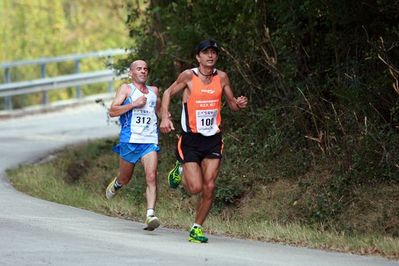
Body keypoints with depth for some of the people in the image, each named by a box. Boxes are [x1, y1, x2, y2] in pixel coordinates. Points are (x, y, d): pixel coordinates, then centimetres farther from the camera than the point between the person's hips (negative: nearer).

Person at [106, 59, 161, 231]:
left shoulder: (154, 91, 18)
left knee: (151, 177, -17)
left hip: (150, 141, 2)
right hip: (130, 140, -2)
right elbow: (112, 111, -6)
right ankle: (116, 184, 48)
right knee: (125, 179, 12)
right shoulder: (126, 89, 5)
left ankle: (150, 215, -25)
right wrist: (134, 104, -15)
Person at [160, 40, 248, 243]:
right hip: (191, 140, -3)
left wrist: (239, 104, -11)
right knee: (195, 188, -10)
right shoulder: (188, 76, -8)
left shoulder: (221, 78, 1)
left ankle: (196, 229, 11)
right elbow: (169, 93, 5)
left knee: (209, 187, -4)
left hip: (213, 140, 3)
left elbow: (232, 103, 12)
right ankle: (180, 170, 24)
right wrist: (165, 117, -9)